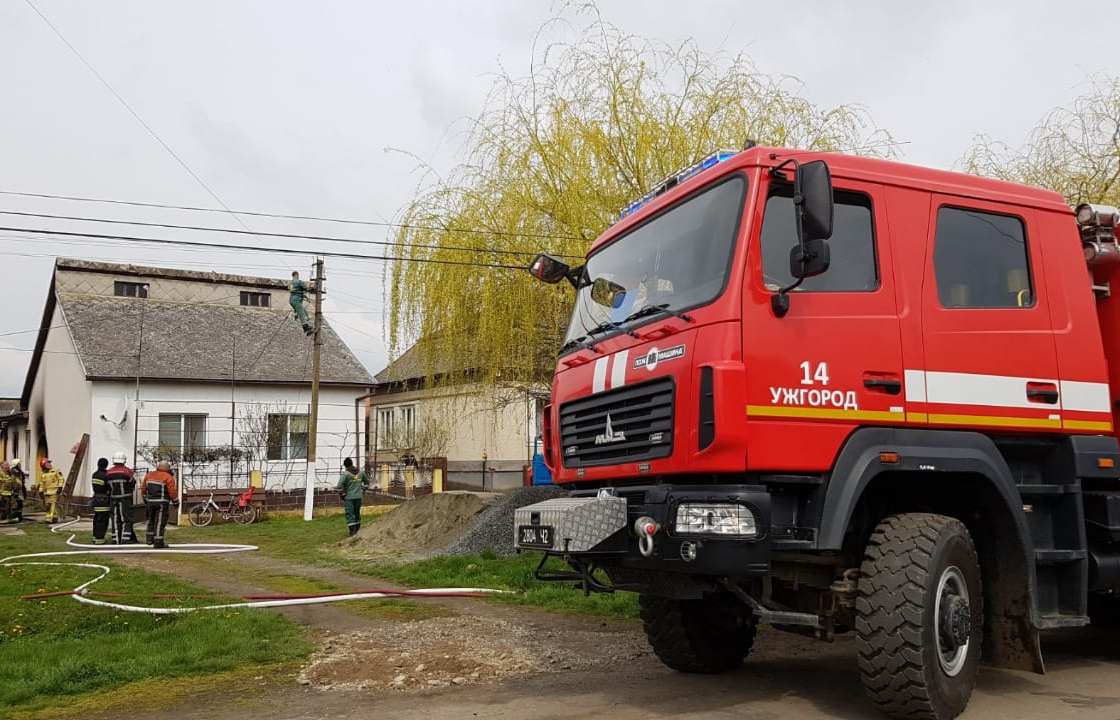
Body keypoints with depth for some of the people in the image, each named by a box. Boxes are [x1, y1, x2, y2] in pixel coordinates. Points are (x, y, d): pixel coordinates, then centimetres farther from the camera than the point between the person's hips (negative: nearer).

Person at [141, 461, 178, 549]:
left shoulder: (149, 475, 10)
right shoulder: (168, 477, -10)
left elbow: (143, 488, 16)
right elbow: (172, 491, -12)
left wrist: (145, 498, 28)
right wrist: (176, 501, 0)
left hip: (150, 502, 6)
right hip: (162, 503, -6)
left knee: (151, 520, 20)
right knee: (160, 522, -4)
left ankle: (149, 539, 25)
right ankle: (158, 542, -5)